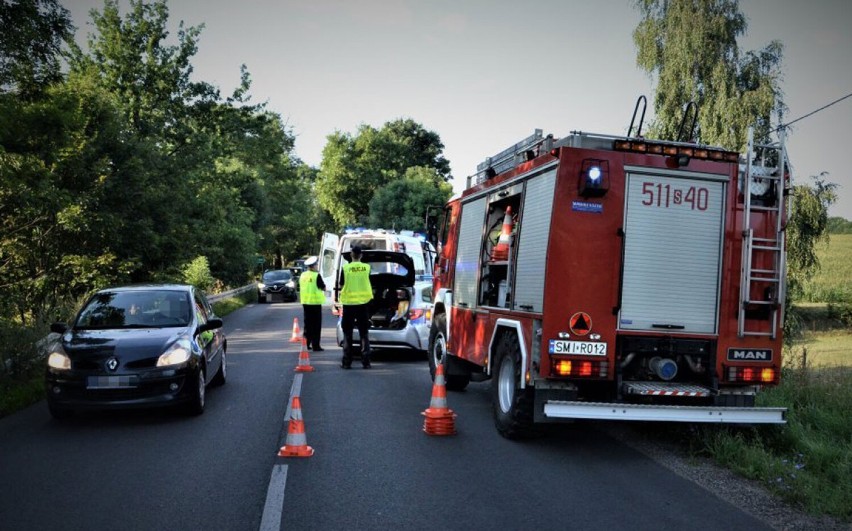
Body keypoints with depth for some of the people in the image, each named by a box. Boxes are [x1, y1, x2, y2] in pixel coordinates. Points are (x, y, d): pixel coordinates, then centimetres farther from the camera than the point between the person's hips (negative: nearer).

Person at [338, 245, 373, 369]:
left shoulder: (346, 268, -8)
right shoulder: (367, 267, -3)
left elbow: (341, 285, 1)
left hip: (348, 302, -1)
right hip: (363, 302, 1)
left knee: (347, 333, 7)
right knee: (364, 333, 7)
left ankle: (346, 362, 5)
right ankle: (366, 361, 3)